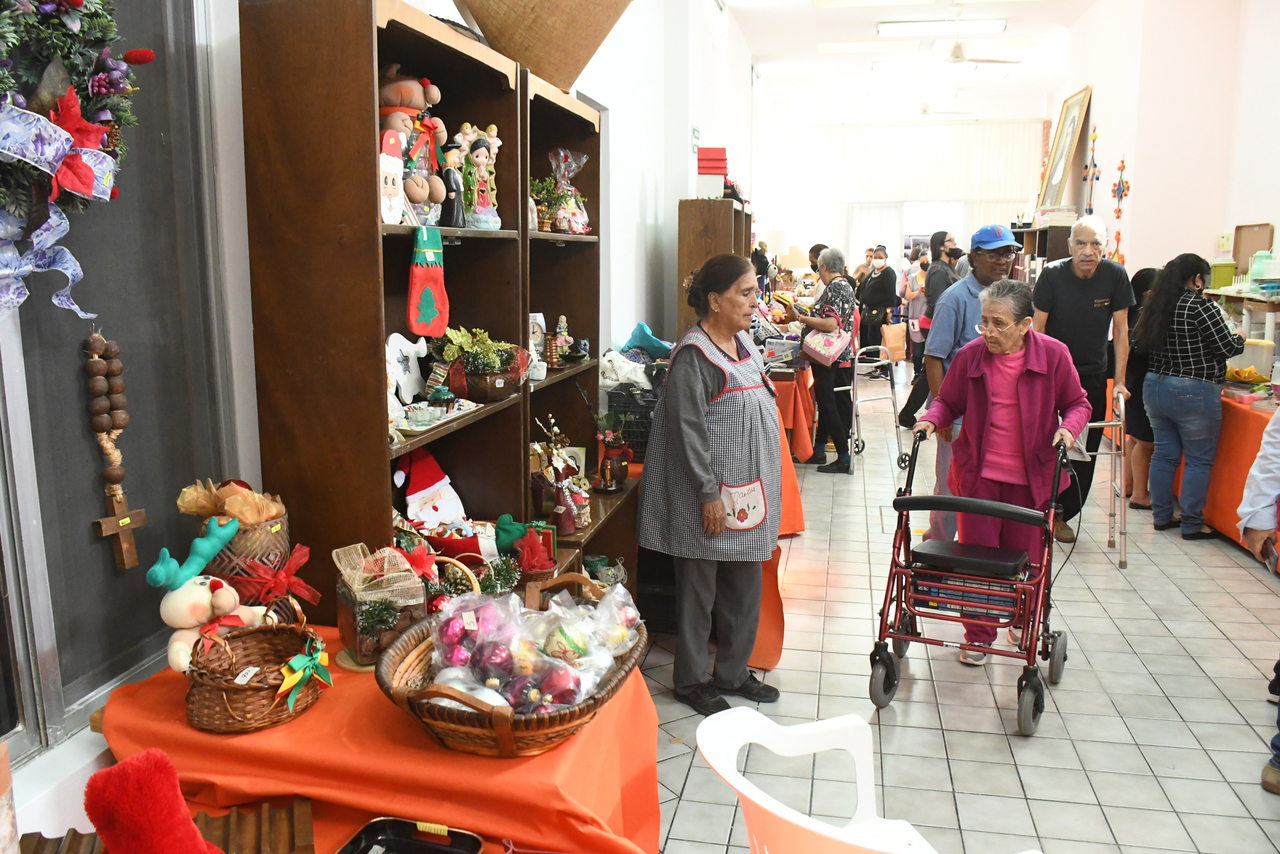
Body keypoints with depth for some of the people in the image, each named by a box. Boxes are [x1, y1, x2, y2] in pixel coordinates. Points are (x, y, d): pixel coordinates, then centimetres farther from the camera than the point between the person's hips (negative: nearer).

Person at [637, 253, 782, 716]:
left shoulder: (743, 343, 11)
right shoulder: (694, 355, -16)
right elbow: (690, 430, -20)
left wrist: (764, 493, 19)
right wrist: (709, 494, -20)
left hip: (748, 495, 9)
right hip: (709, 501, -9)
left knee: (744, 590, 16)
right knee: (699, 591, 6)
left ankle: (732, 673, 32)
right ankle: (690, 680, 22)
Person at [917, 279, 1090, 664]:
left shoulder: (1054, 355, -7)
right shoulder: (969, 356, -6)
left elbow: (1077, 403, 5)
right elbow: (949, 402, 7)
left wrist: (1068, 428, -15)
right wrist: (931, 419, -13)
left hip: (1031, 476, 0)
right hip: (978, 474, 0)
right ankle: (979, 634, 23)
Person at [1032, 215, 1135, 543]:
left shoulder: (1115, 275, -8)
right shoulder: (1052, 274, -13)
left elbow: (1120, 330, -2)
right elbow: (1038, 328, -10)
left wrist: (1120, 380, -6)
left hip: (1092, 375, 2)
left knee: (1085, 451, 5)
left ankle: (1062, 515, 19)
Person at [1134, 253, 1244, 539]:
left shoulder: (1153, 307, 4)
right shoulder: (1201, 306, -16)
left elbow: (1140, 344, 13)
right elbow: (1228, 347, -12)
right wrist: (1241, 338, 8)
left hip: (1155, 387, 7)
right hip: (1193, 394, -7)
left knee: (1164, 454, 14)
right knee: (1199, 459, 4)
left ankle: (1161, 516, 20)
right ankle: (1192, 524, 9)